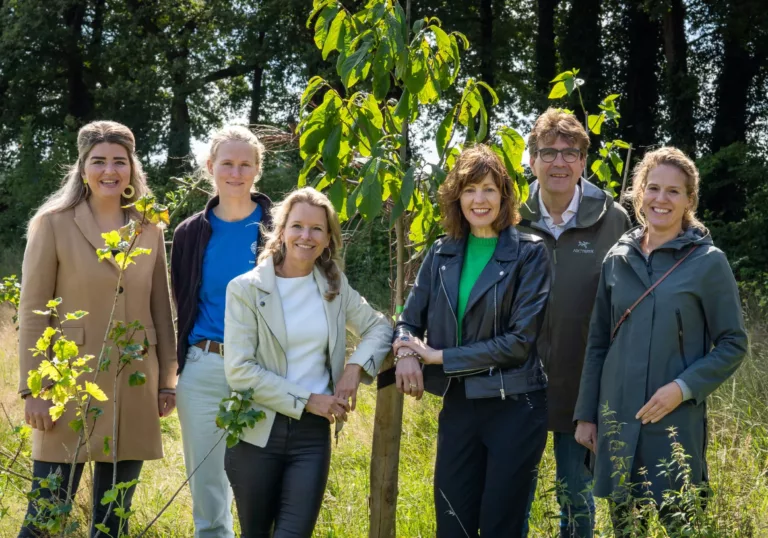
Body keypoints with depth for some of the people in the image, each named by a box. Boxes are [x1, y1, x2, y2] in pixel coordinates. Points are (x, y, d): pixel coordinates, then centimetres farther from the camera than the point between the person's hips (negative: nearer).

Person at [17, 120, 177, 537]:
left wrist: (167, 379, 9)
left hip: (134, 385, 4)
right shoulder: (53, 223, -3)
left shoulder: (148, 228, 8)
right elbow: (33, 312, -5)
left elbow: (161, 309, 12)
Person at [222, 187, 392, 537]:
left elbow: (379, 327, 17)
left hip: (313, 433, 2)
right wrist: (307, 400, -15)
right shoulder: (246, 289, -7)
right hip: (257, 432, -2)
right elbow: (239, 370, -13)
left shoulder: (335, 286, 6)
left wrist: (355, 367, -4)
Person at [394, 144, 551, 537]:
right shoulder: (442, 253, 7)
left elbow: (520, 339, -13)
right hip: (458, 405, 4)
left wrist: (440, 356, -12)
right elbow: (410, 319, 9)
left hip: (514, 407, -4)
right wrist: (406, 352, -15)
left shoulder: (529, 253, -7)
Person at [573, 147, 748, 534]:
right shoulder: (618, 259, 7)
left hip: (676, 422, -4)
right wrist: (586, 414, 10)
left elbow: (733, 345, -3)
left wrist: (684, 388, -16)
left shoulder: (708, 262, -4)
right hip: (617, 419, 4)